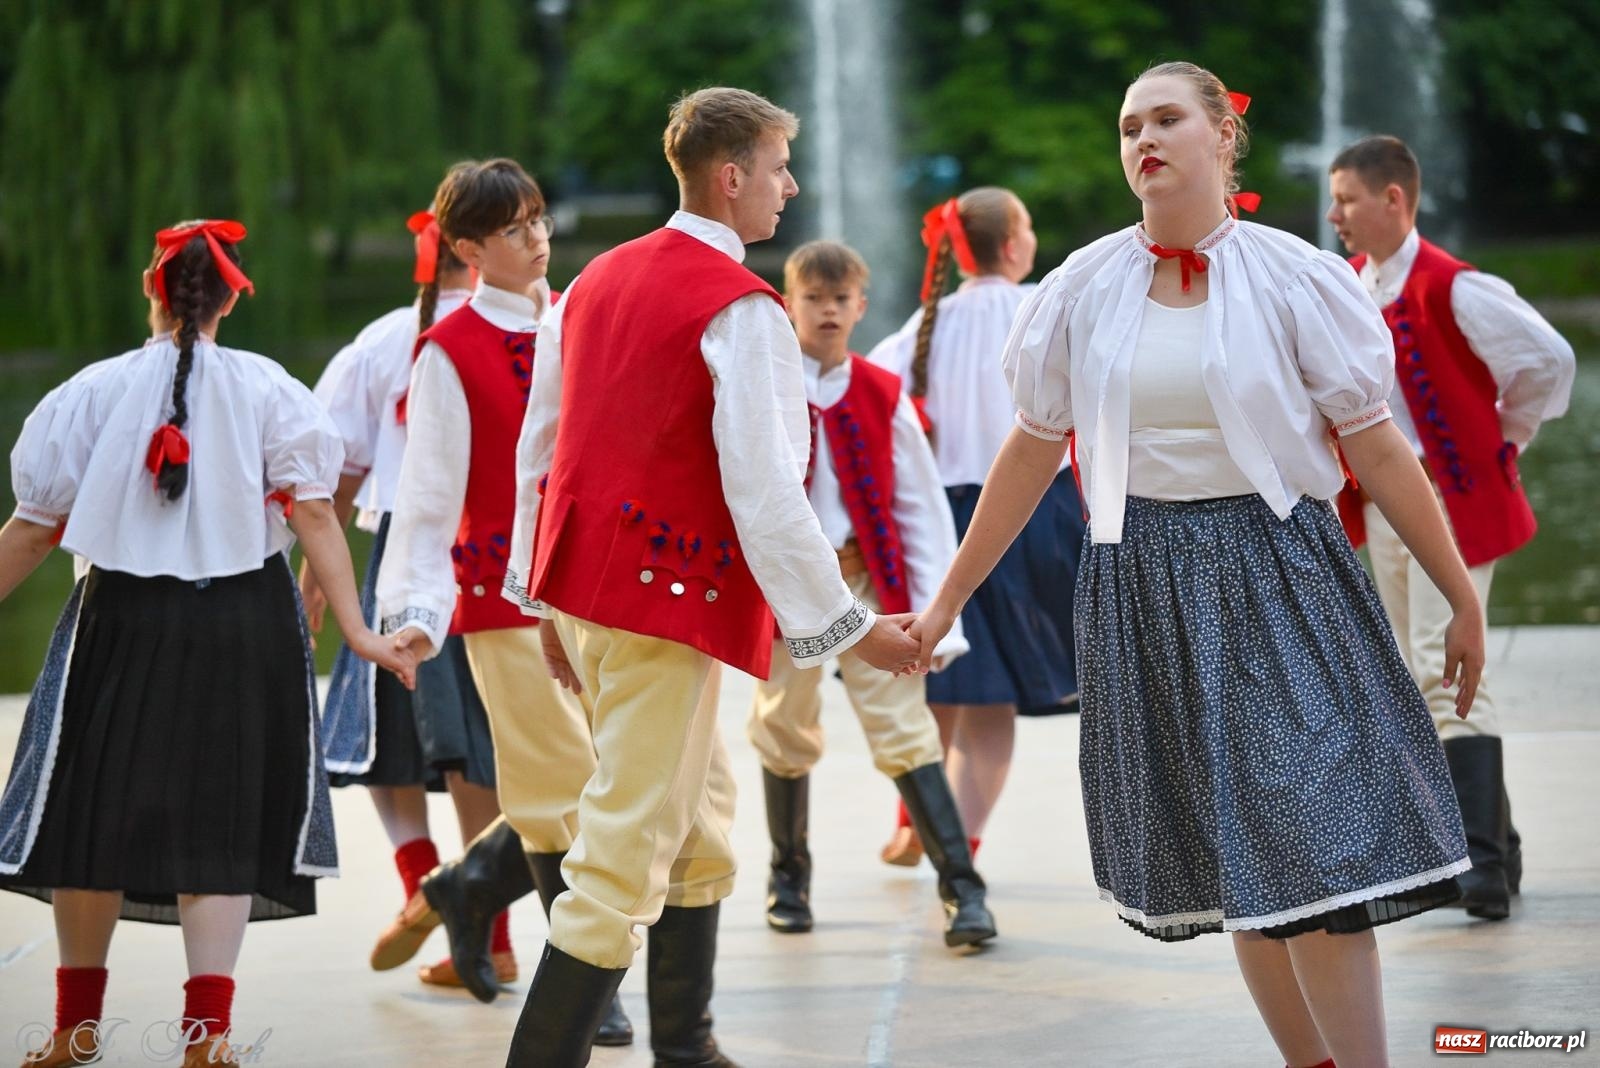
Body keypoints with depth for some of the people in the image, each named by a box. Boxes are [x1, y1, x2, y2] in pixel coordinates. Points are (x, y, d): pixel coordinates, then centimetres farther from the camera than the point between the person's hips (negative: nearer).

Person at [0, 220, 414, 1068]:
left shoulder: (94, 392, -1)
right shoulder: (268, 390, -2)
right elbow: (314, 518, -8)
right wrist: (355, 631, -7)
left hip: (123, 616, 0)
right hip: (244, 619, 0)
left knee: (99, 811, 12)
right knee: (221, 812, 3)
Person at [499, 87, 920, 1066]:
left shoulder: (597, 280, 12)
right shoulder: (742, 309, -13)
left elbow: (539, 445, 16)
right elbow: (765, 494, -18)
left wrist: (545, 597, 22)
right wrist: (849, 625, -11)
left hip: (583, 580, 9)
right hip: (669, 599, -9)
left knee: (699, 814, 21)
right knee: (628, 854, -6)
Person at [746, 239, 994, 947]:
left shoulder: (883, 397, 3)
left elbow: (923, 508, 3)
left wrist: (932, 611, -2)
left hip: (871, 582, 0)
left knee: (905, 730, -7)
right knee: (785, 731, 12)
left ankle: (961, 887, -9)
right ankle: (788, 875, 32)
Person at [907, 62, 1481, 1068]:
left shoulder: (1292, 279, -4)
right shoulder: (1087, 289, 4)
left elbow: (1377, 448, -3)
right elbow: (1031, 453, 11)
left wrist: (1465, 600, -2)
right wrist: (947, 599, 12)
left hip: (1276, 572, -3)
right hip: (1147, 585, 3)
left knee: (1312, 848, -11)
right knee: (1232, 862, 7)